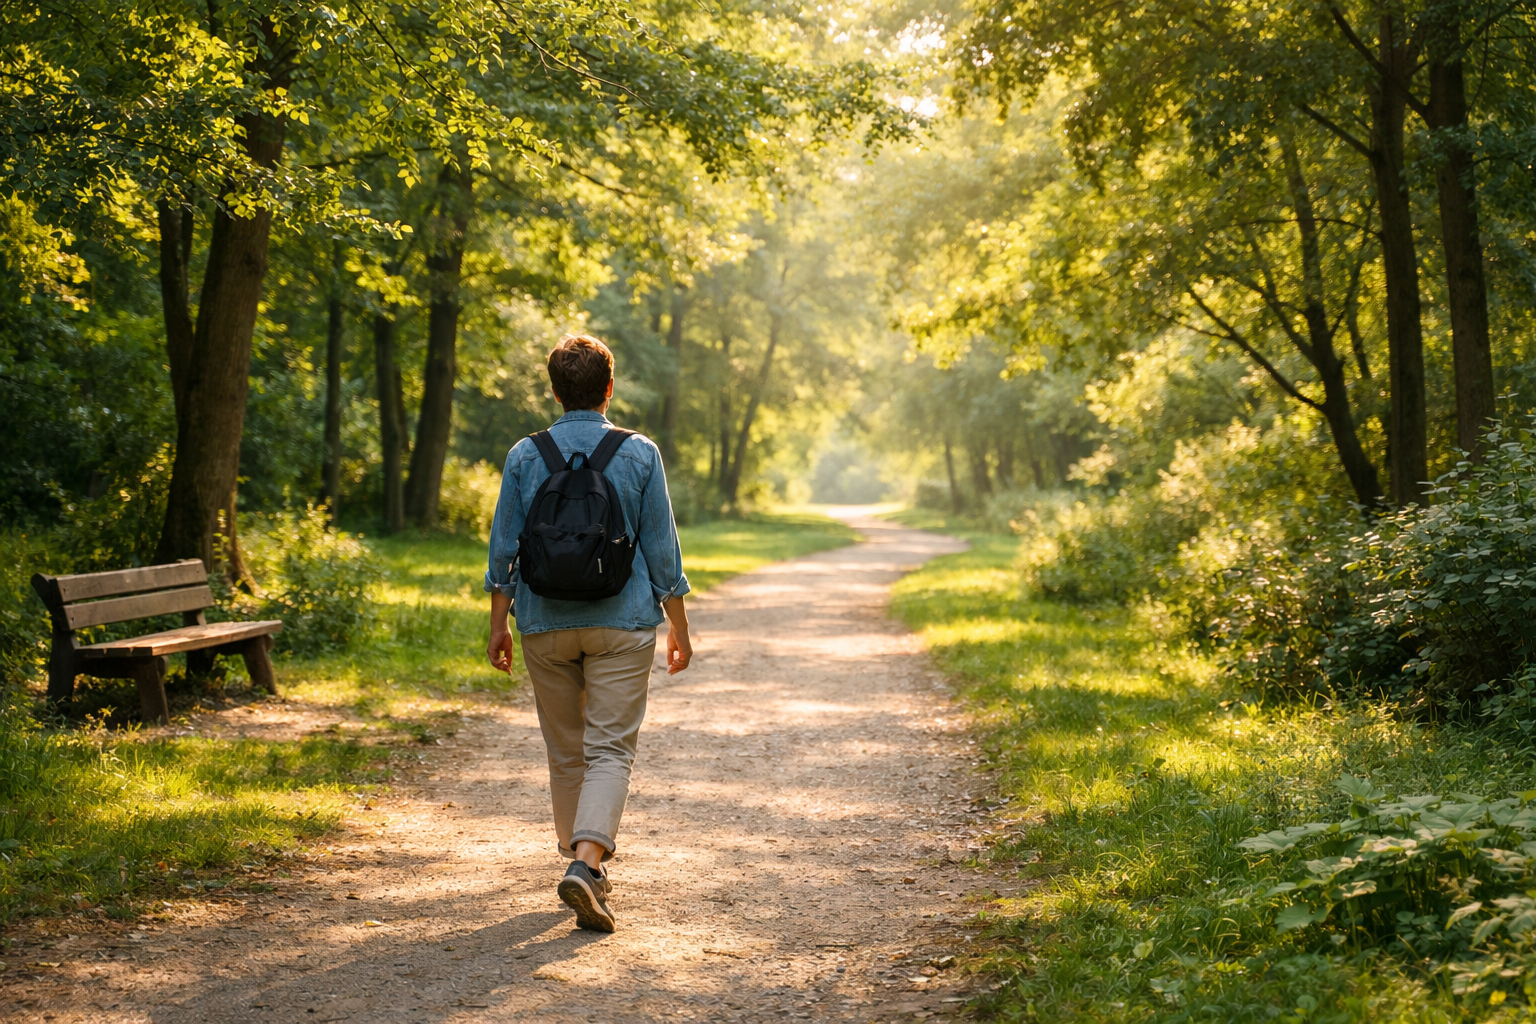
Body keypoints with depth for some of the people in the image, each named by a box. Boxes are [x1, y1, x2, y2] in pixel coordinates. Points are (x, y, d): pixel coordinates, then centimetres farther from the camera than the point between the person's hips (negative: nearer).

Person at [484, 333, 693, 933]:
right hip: (623, 623, -2)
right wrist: (679, 629, 7)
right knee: (610, 750, -3)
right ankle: (586, 862, -22)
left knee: (565, 751, 14)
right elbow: (661, 549, 0)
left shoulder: (524, 456, 1)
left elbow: (504, 551, 3)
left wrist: (498, 626, 11)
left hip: (546, 625, 2)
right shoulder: (640, 454, -2)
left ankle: (583, 861, 23)